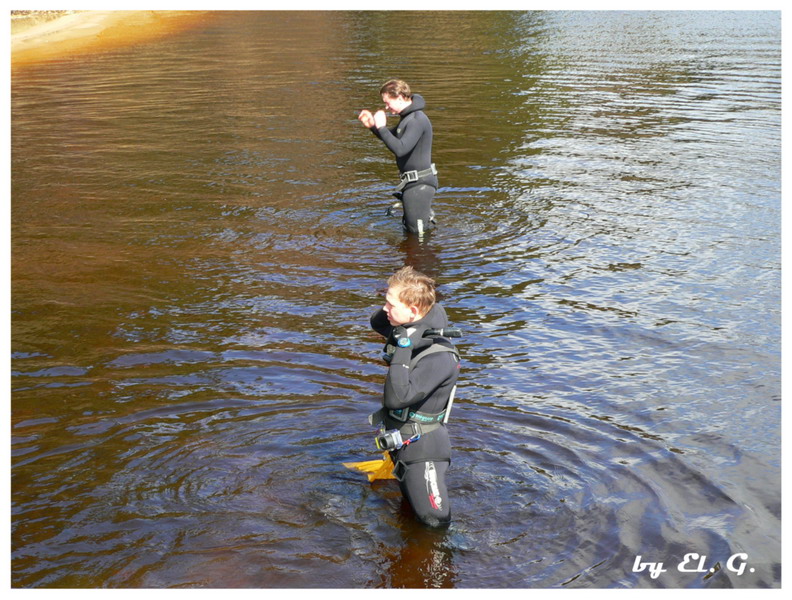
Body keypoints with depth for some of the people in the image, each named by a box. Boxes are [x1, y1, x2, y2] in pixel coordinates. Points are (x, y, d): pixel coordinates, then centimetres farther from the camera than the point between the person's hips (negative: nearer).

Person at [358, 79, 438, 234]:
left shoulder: (417, 120, -22)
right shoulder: (408, 116, 11)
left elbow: (400, 149, -32)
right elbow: (394, 138, 26)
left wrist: (381, 127, -24)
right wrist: (373, 126, 8)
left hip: (419, 184, -11)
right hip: (413, 181, 11)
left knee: (419, 232, -4)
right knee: (409, 227, 21)